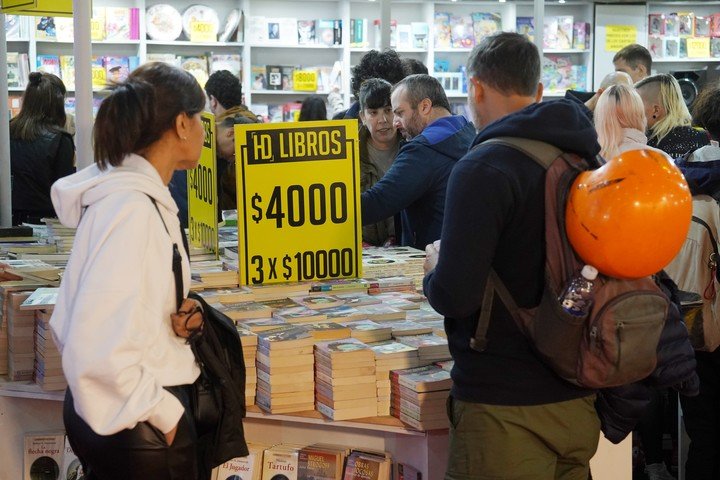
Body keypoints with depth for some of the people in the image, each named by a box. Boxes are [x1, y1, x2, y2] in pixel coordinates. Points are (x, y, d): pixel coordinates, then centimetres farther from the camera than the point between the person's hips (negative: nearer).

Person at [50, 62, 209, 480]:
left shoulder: (145, 196, 7)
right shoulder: (131, 208, -22)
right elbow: (97, 348, -28)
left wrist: (179, 316, 0)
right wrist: (165, 412, -16)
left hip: (142, 408, 9)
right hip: (139, 428, -9)